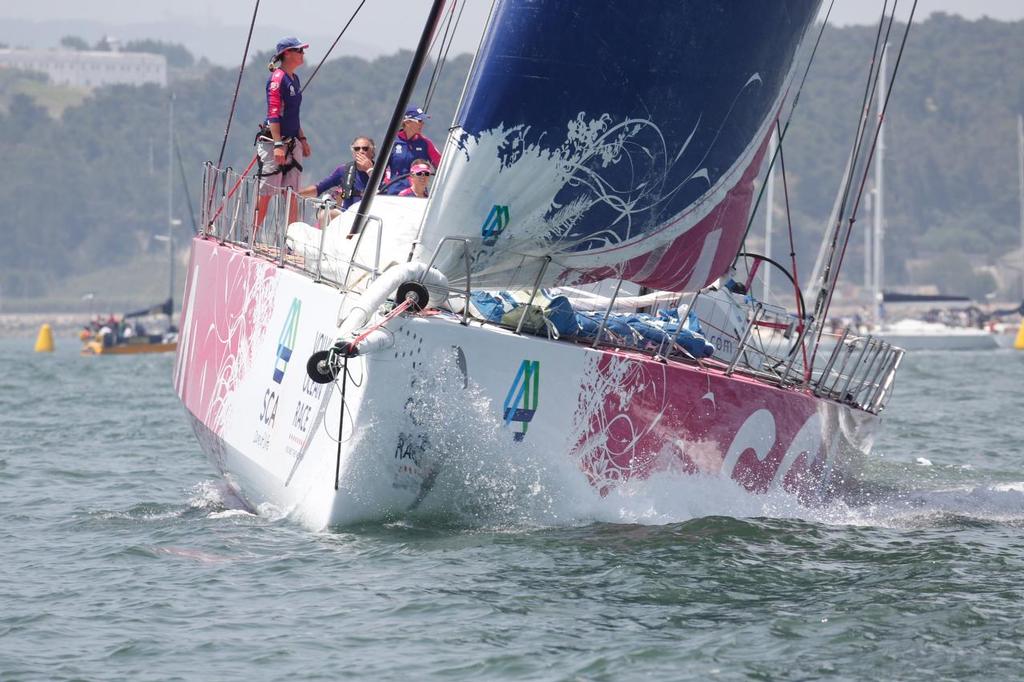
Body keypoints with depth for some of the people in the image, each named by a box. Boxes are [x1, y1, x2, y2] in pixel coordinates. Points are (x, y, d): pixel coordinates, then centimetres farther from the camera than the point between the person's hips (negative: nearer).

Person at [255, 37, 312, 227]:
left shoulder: (294, 79, 14)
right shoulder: (277, 78, -13)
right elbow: (273, 113, -19)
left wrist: (302, 140, 23)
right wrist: (278, 145, -25)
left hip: (292, 143, 9)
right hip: (272, 141, -9)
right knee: (265, 193, -7)